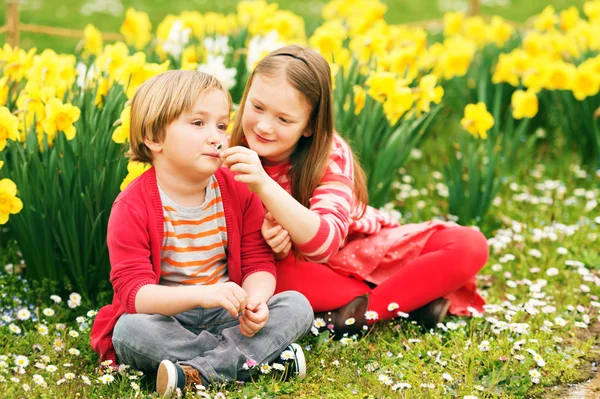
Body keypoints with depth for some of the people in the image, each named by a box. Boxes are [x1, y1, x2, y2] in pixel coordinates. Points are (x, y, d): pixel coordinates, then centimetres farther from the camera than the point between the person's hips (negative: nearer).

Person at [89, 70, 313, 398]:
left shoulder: (238, 192, -2)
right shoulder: (132, 207, -14)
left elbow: (258, 263, 0)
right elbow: (132, 291, -22)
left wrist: (256, 299, -26)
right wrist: (201, 294, -39)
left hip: (226, 314, 4)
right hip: (165, 318, -3)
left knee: (297, 306, -18)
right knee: (129, 330, -35)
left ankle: (201, 371, -28)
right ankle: (251, 356, -26)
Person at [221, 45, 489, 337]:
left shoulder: (331, 155, -22)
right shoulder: (236, 158, -16)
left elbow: (324, 242, -38)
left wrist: (263, 185, -52)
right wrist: (263, 237, -34)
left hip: (362, 250, -1)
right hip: (300, 267, 1)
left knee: (469, 245, -21)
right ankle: (414, 300, -24)